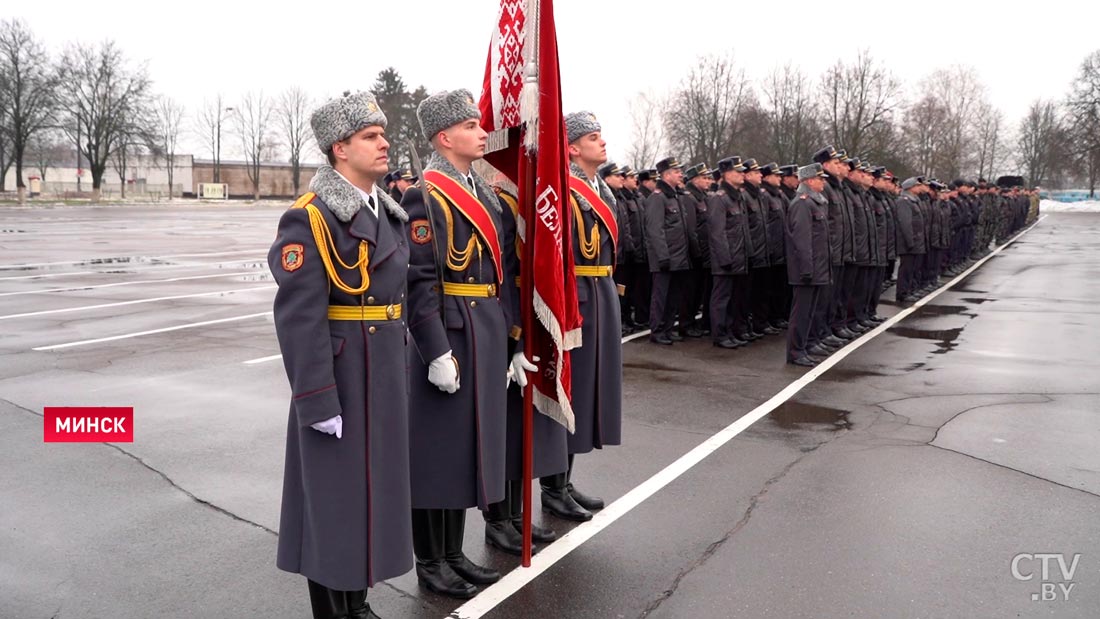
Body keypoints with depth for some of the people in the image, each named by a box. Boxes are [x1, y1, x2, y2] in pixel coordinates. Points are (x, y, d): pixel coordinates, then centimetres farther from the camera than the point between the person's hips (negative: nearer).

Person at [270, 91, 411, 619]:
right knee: (334, 491, 4)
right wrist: (318, 401, -21)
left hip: (385, 373, 8)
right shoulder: (310, 218, -15)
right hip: (338, 376, -8)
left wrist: (398, 367, 16)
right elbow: (299, 318, -20)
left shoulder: (389, 213, 11)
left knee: (372, 484, 17)